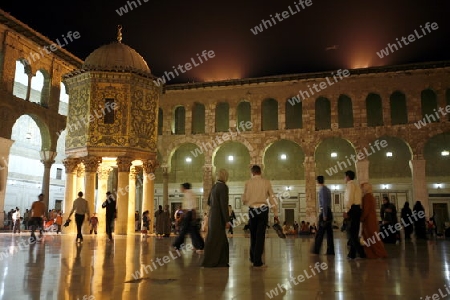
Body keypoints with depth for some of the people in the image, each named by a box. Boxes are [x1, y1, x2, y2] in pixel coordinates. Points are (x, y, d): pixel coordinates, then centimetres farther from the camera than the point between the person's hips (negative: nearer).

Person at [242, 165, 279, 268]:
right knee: (260, 235, 2)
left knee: (253, 235, 17)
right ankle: (257, 261, 3)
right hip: (263, 210, -1)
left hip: (252, 210, 1)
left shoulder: (248, 183, 1)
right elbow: (272, 198, 1)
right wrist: (275, 214, 5)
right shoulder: (266, 182, 1)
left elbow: (244, 200, 2)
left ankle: (253, 258, 29)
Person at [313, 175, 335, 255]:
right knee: (329, 233, 7)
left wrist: (324, 215, -18)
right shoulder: (327, 189, 16)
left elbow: (324, 203, -17)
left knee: (320, 233, -6)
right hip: (329, 212, 9)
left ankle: (316, 251, -4)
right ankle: (330, 251, 9)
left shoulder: (322, 189, -10)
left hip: (324, 212, -9)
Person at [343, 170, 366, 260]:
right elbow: (355, 198, 16)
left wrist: (346, 211, -17)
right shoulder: (356, 185, 23)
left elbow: (349, 198, -16)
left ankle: (361, 253, -11)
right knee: (354, 232, 11)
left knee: (353, 232, -9)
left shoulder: (350, 184, -5)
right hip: (357, 209, 10)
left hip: (353, 209, -10)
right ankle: (352, 254, 15)